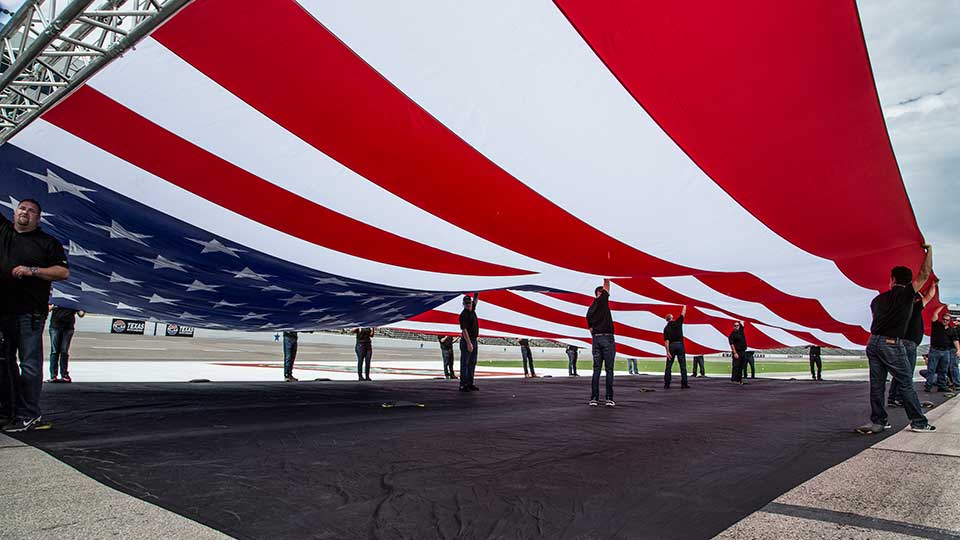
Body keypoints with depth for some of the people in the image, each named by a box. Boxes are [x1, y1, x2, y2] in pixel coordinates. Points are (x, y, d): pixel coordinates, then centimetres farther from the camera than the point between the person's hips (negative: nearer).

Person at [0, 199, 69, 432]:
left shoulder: (48, 242, 4)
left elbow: (63, 272, -2)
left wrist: (32, 270, -12)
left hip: (30, 313, -5)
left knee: (29, 365, -5)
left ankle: (28, 415, -3)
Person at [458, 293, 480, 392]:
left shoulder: (472, 310, 10)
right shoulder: (463, 315, -14)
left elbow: (476, 299, 26)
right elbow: (464, 330, -20)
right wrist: (469, 343, -25)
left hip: (474, 340, 9)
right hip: (467, 341, -9)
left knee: (472, 363, 11)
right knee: (465, 363, -5)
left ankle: (470, 384, 17)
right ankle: (463, 385, -3)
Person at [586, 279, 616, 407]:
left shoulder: (590, 310, 18)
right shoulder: (602, 300, -2)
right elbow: (606, 285, 8)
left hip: (596, 338, 6)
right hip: (607, 338, -6)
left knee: (596, 370, 5)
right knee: (609, 370, -2)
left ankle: (594, 398, 1)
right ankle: (609, 399, -3)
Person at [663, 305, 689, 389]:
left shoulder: (666, 328, 0)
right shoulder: (678, 322, 1)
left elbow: (666, 341, -8)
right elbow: (683, 313, 16)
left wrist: (667, 352, -9)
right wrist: (684, 306, 32)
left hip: (671, 346, 0)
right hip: (680, 345, 0)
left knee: (669, 366, 5)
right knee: (683, 366, 4)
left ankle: (667, 384, 1)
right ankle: (684, 384, 1)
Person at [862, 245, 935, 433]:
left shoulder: (878, 299, 15)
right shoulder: (906, 294, 0)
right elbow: (924, 274, 3)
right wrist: (929, 250, 14)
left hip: (873, 342, 5)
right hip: (891, 344, -5)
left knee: (876, 384, 7)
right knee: (906, 383, 4)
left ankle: (878, 421, 9)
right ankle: (918, 422, 11)